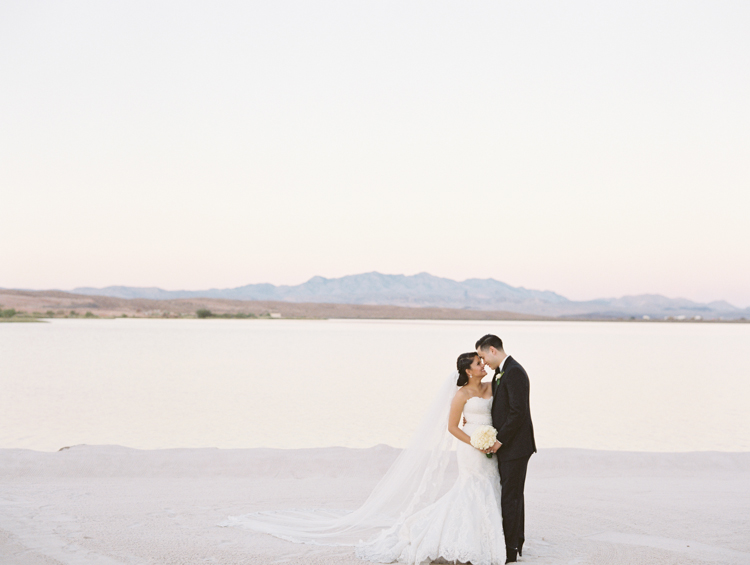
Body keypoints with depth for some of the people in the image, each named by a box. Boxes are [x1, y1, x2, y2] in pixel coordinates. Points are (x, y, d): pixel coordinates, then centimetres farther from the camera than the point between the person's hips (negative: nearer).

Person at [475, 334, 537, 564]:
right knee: (513, 495, 17)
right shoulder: (500, 372, 13)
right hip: (506, 446, 10)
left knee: (510, 497, -4)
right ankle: (516, 542, 28)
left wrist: (500, 440, -17)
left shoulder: (514, 372, -18)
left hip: (514, 446, -10)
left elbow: (518, 411, -23)